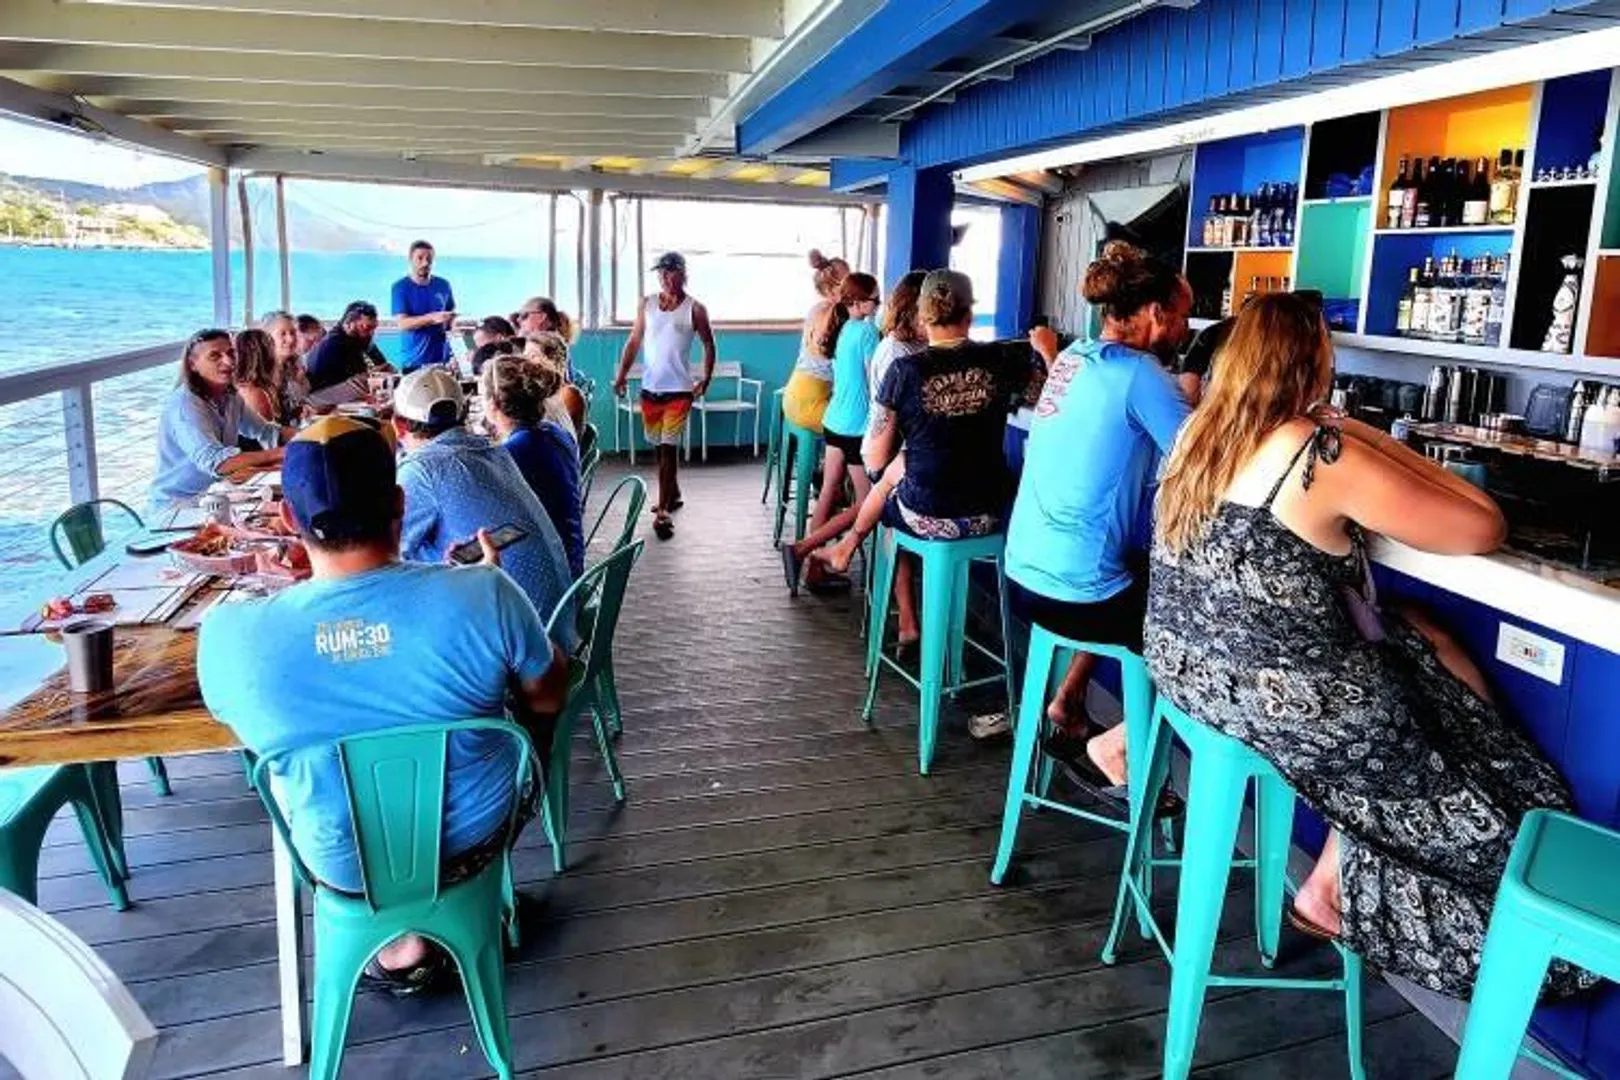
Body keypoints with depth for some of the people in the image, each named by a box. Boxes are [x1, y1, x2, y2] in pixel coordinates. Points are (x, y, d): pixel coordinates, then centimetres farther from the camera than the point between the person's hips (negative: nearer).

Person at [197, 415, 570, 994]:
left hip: (344, 866, 1)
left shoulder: (229, 635, -25)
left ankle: (399, 938, 31)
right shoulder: (483, 595, -29)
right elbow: (550, 696, -9)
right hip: (473, 839, 0)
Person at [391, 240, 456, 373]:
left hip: (442, 358, 2)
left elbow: (451, 314, 18)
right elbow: (403, 323, -11)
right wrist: (432, 318, -25)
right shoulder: (400, 287, -1)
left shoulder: (443, 285, 8)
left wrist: (452, 323, -6)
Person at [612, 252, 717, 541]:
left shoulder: (694, 309, -2)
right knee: (660, 447, 14)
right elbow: (634, 341, 8)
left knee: (668, 448, -10)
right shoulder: (646, 305, 6)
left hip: (679, 390, -4)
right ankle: (673, 495, 33)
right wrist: (622, 374, -2)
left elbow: (708, 344, 6)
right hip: (650, 388, 4)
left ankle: (663, 512, -10)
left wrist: (706, 378, -1)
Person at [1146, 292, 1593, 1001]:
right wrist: (1375, 443, -3)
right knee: (1455, 690, 17)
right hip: (1278, 694, -7)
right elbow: (1484, 529, -11)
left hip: (1183, 664, 7)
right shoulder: (1326, 455, -19)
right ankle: (1329, 891, 29)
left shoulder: (1198, 433, 2)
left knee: (1417, 641, 20)